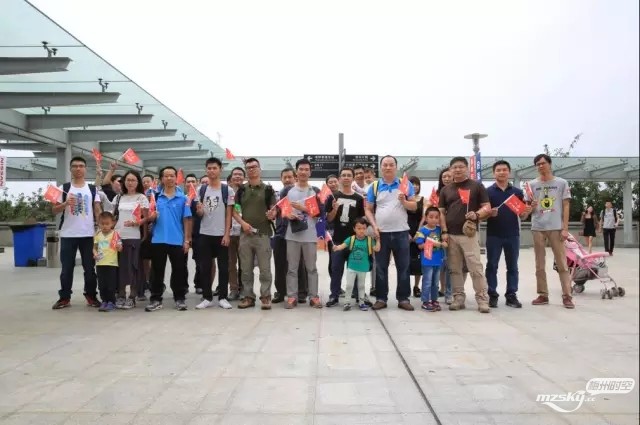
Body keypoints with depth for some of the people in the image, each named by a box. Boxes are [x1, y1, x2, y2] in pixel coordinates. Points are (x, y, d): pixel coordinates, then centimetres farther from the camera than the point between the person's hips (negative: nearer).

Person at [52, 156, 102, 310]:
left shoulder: (92, 189, 7)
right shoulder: (63, 188, 4)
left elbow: (97, 210, 6)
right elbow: (54, 210, 3)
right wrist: (66, 203, -17)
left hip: (88, 234, 1)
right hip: (68, 235, 0)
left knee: (90, 267, 6)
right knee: (67, 268, 5)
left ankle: (91, 296, 17)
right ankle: (64, 298, 15)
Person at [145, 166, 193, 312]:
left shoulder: (183, 198, 1)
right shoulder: (155, 197, 5)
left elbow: (186, 220, 0)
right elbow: (150, 218, 8)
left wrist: (187, 240, -4)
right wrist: (151, 216, -16)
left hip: (177, 241, -1)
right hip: (158, 240, 1)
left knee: (178, 271, 6)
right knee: (157, 271, 8)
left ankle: (179, 298, 16)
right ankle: (156, 299, 17)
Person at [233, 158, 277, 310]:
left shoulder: (268, 189, 3)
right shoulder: (241, 189, 9)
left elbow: (274, 211, 1)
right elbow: (235, 211, 9)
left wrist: (272, 215, -22)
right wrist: (242, 222, -8)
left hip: (263, 234, -3)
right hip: (245, 234, 3)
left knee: (265, 269, 0)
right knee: (246, 269, 8)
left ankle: (265, 296, 9)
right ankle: (248, 296, 18)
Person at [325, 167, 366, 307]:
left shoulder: (358, 199, 6)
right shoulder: (333, 196, 3)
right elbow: (328, 219, 2)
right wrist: (334, 209, -16)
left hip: (354, 238, 1)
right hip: (338, 239, 0)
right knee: (336, 269, 5)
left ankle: (359, 295, 18)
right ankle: (334, 296, 12)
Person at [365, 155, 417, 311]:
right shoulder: (374, 186, 6)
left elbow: (414, 206, 3)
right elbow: (368, 209, 6)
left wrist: (404, 201, -17)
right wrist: (374, 226, -7)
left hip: (401, 232, 0)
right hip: (381, 233, 0)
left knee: (403, 267, 4)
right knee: (381, 267, 6)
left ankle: (403, 299, 13)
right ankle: (381, 298, 15)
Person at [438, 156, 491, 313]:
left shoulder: (476, 186, 5)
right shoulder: (446, 190, 13)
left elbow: (487, 207, 2)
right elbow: (441, 212, 10)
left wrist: (477, 214, -18)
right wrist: (444, 232, 0)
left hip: (469, 234, -3)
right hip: (451, 235, 3)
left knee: (476, 268, -7)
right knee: (455, 269, 7)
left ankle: (482, 299, 0)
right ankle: (458, 298, 16)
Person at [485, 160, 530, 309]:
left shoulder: (517, 192, 6)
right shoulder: (488, 191, 0)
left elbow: (522, 215, 8)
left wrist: (527, 211, -14)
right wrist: (490, 213, -21)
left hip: (513, 235, 2)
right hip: (493, 234, -2)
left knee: (512, 267, 7)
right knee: (492, 266, 3)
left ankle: (511, 295, 16)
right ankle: (493, 295, 11)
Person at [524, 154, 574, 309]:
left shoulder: (561, 183, 5)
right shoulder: (532, 185, 9)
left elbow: (566, 206, 2)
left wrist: (565, 228, -5)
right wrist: (531, 207, -13)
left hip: (556, 228, -2)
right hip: (538, 228, 2)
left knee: (562, 263, -2)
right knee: (539, 264, 6)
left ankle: (567, 296, 2)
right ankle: (543, 295, 14)